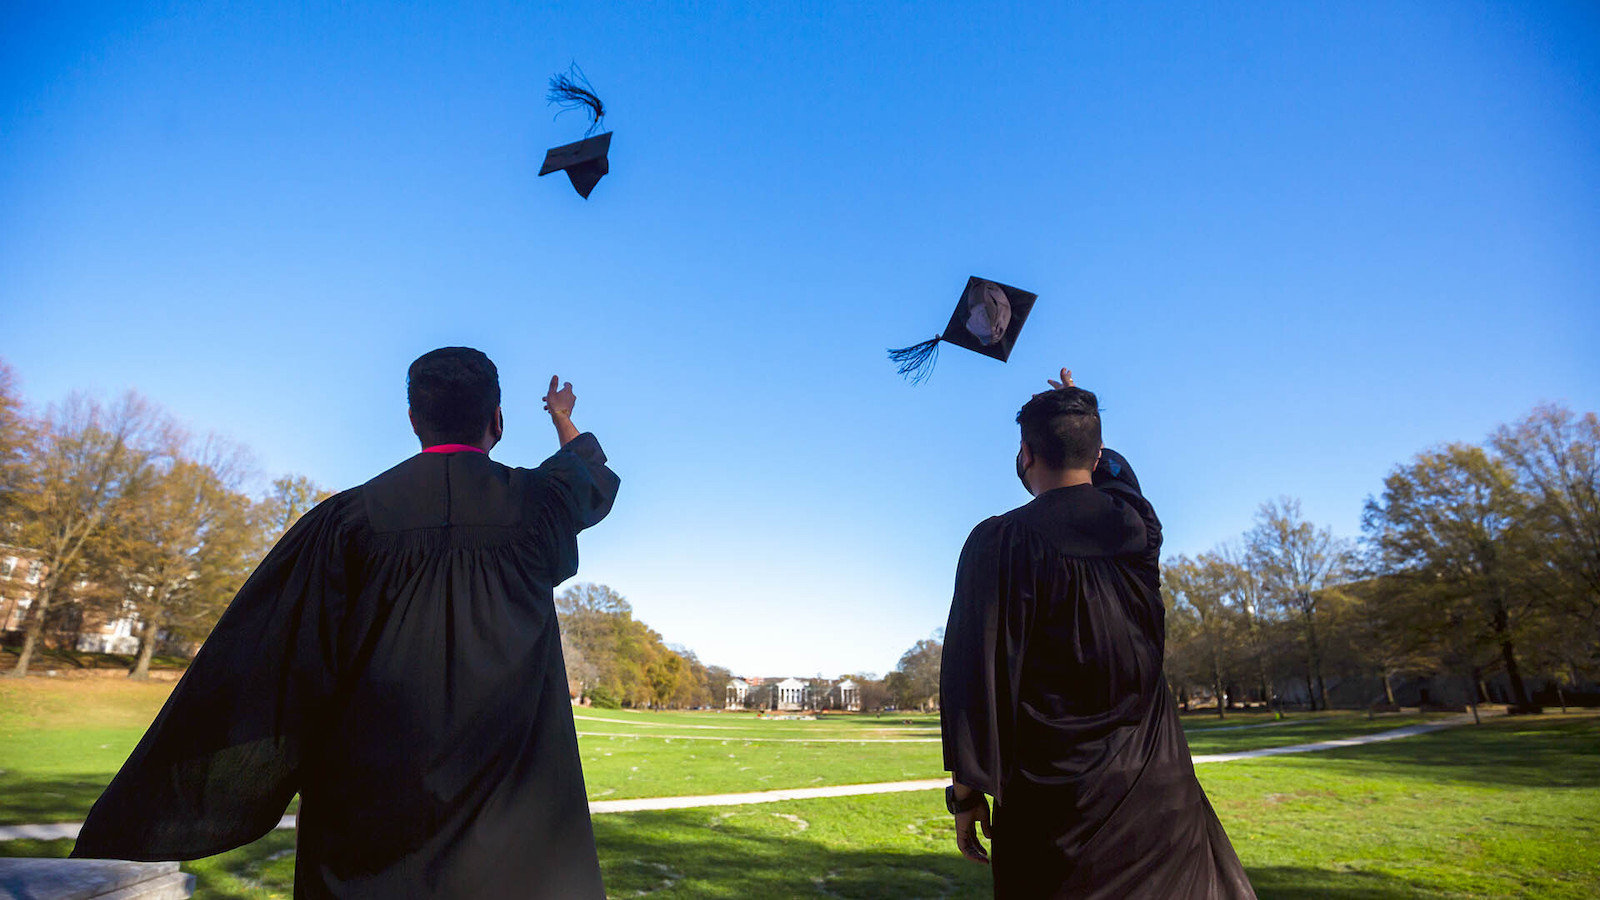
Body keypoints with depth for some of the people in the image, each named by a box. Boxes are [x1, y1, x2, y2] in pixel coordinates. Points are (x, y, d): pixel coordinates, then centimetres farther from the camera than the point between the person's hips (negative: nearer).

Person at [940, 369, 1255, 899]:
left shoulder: (1001, 542, -14)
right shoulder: (1136, 522, 1)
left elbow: (977, 672, -15)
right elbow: (1114, 472, 27)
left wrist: (967, 793, -6)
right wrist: (1081, 414, 43)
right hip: (1157, 783, 5)